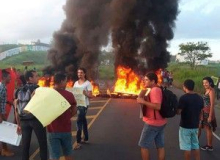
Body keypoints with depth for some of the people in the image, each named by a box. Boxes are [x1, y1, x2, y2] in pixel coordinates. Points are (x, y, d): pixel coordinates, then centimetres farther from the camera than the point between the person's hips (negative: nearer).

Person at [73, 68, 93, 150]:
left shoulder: (88, 83, -7)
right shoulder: (76, 83, 11)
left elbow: (90, 95, -11)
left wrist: (85, 93, -30)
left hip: (84, 104, -6)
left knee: (79, 121, -13)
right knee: (83, 121, 15)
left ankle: (78, 142, -11)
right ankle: (86, 138, 27)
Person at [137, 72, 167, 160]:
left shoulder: (154, 90, -19)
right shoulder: (157, 89, 12)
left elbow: (157, 106, -28)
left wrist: (143, 101, -26)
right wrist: (144, 100, 12)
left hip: (152, 123, -10)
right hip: (160, 122, 10)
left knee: (144, 146, 3)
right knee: (160, 146, 13)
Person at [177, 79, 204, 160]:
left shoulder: (184, 98, -17)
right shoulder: (200, 98, 4)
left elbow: (178, 112, -19)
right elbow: (201, 112, 12)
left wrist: (176, 109, 3)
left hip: (185, 126, -6)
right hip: (195, 126, 6)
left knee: (187, 147, 3)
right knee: (196, 146, 16)